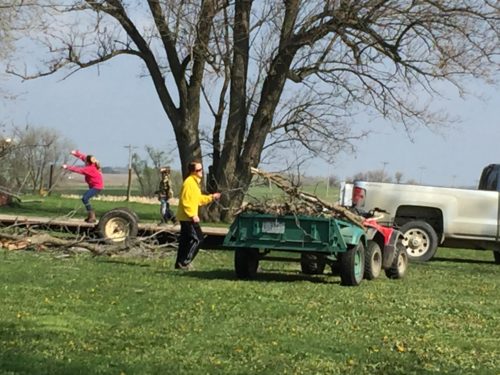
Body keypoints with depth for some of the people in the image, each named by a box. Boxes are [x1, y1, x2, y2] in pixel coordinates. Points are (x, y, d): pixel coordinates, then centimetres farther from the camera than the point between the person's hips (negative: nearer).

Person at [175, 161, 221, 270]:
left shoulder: (195, 182, 15)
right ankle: (184, 262, -7)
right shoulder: (188, 183, -17)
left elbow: (198, 199, 23)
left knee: (185, 240, 12)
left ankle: (180, 263, 17)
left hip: (188, 217, 10)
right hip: (188, 217, -10)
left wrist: (211, 197, 15)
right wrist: (193, 215, -22)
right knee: (197, 238, -9)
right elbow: (185, 201, -21)